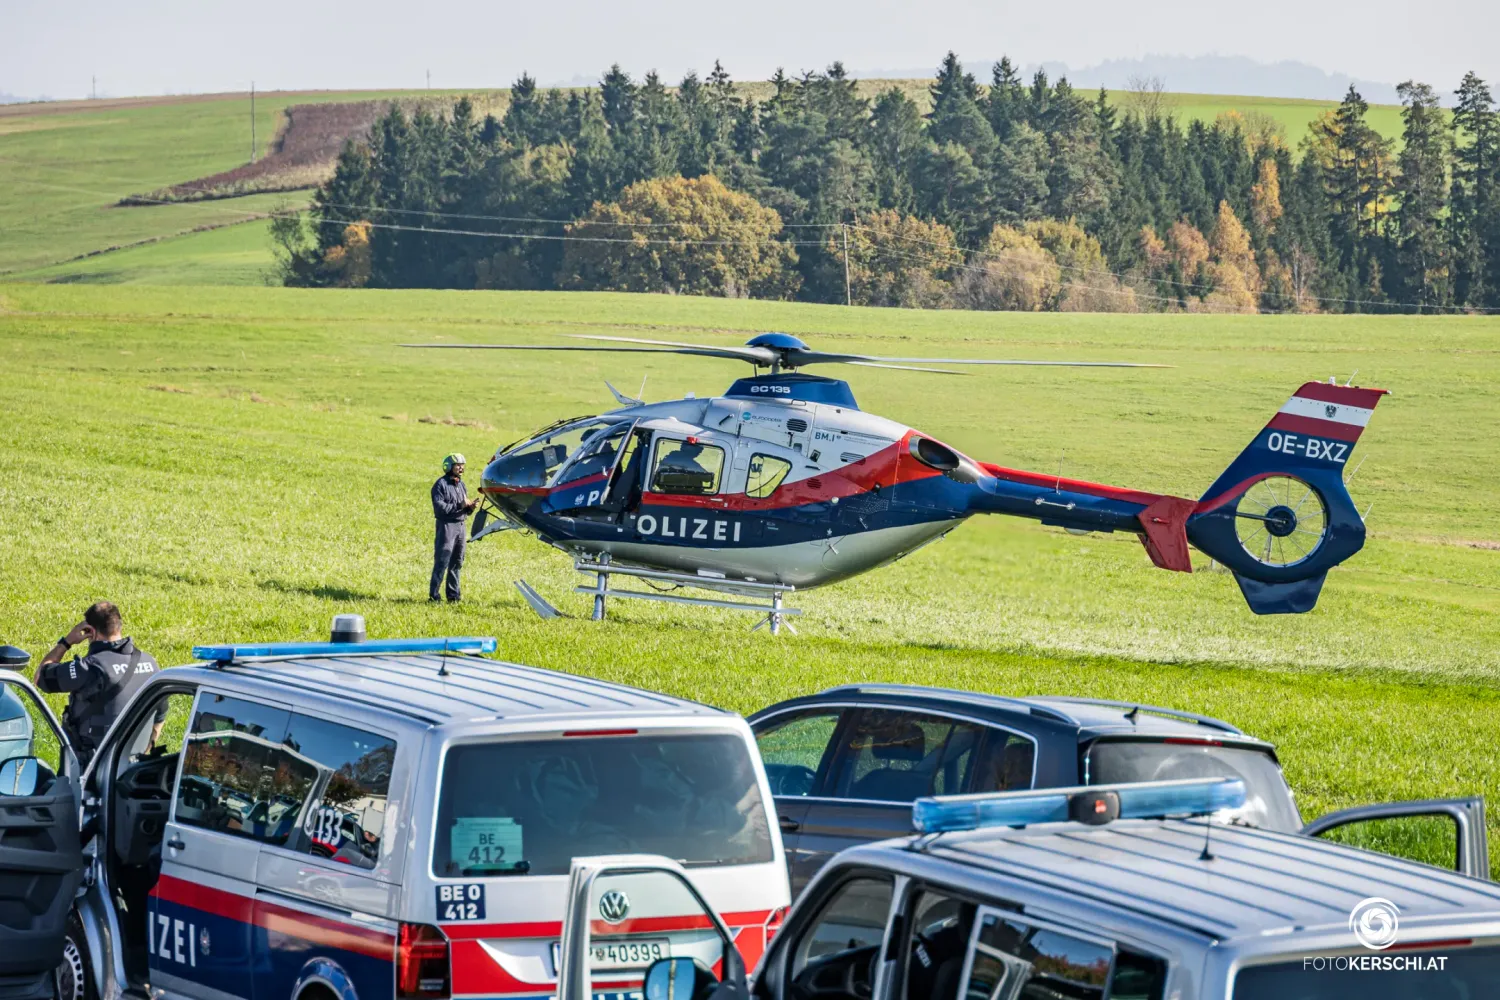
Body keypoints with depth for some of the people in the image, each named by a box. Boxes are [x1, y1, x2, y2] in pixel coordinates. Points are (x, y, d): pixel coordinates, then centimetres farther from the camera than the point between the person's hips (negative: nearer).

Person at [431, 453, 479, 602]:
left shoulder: (461, 484, 17)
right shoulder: (441, 484, -7)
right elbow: (439, 507, -17)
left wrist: (471, 507, -3)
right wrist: (459, 506, -20)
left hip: (460, 525, 8)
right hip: (446, 525, -8)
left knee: (456, 562, 10)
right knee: (442, 562, -9)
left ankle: (453, 594, 16)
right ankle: (434, 595, -7)